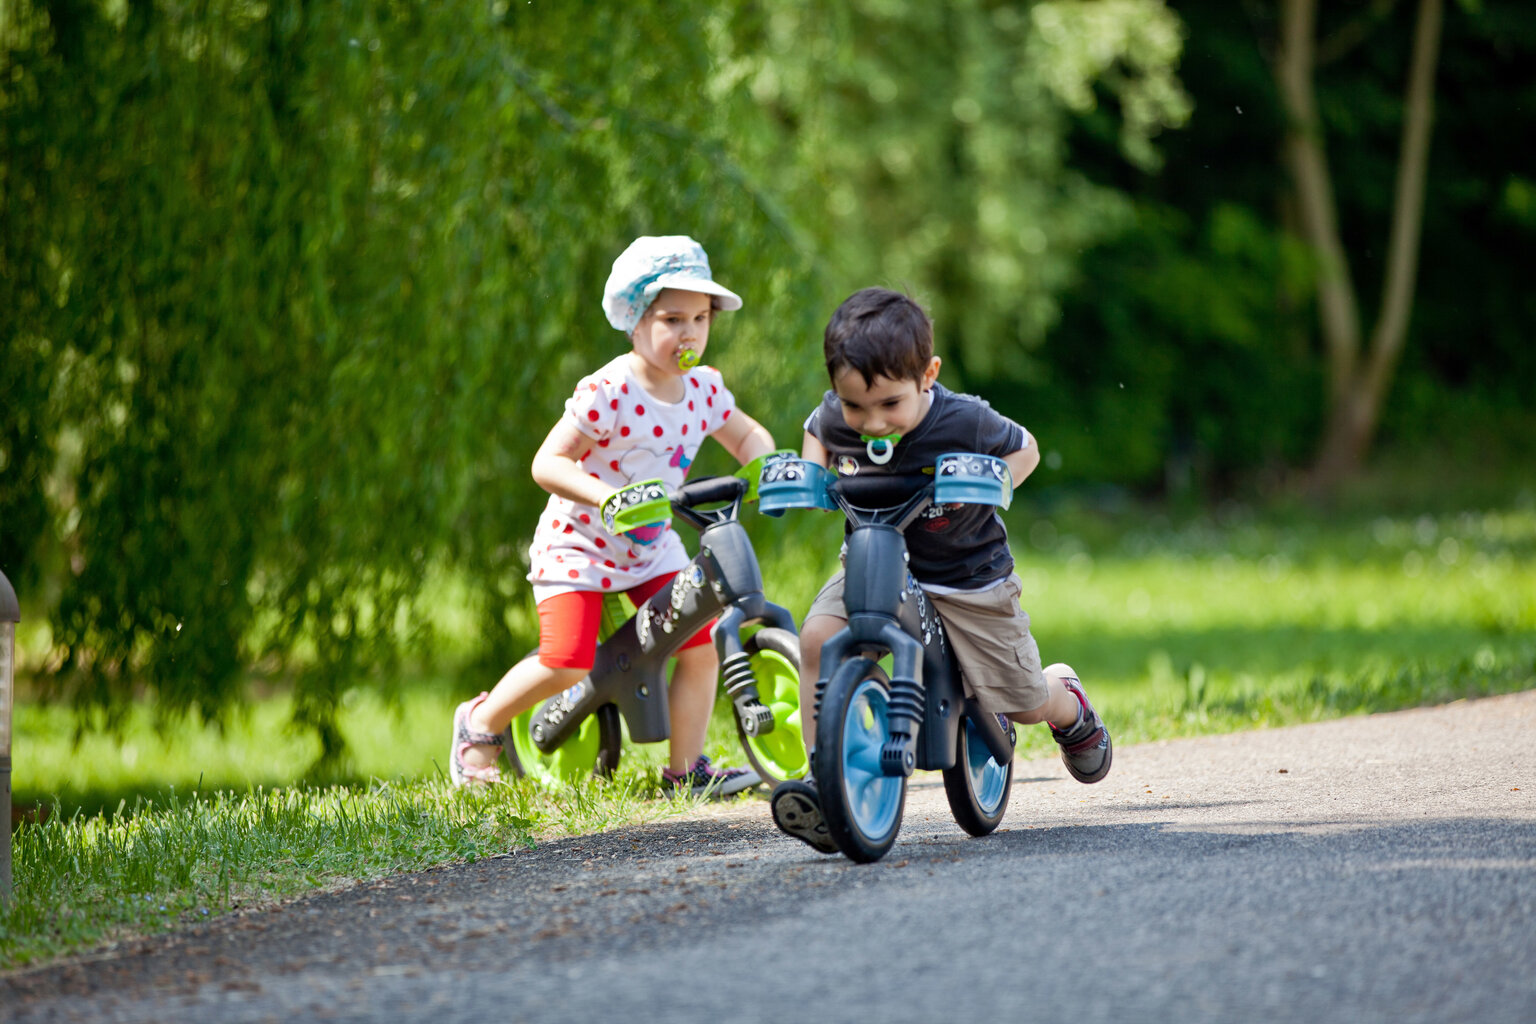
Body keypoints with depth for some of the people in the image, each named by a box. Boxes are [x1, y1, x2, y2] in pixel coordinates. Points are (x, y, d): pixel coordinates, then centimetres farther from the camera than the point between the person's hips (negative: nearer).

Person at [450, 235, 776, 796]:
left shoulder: (702, 389, -5)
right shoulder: (607, 392, -25)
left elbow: (747, 434, 14)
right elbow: (547, 462, -26)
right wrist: (607, 497, -40)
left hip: (652, 544, 6)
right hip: (579, 543, -6)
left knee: (701, 646, -8)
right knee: (567, 665, -17)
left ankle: (686, 770, 6)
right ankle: (479, 724, 10)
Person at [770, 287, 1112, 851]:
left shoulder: (964, 422, -25)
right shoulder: (837, 417, -15)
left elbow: (1025, 448, -6)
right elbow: (816, 434, 11)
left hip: (967, 579, -2)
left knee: (1024, 704, 6)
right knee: (817, 636, -27)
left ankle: (1067, 698, 46)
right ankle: (823, 777, -20)